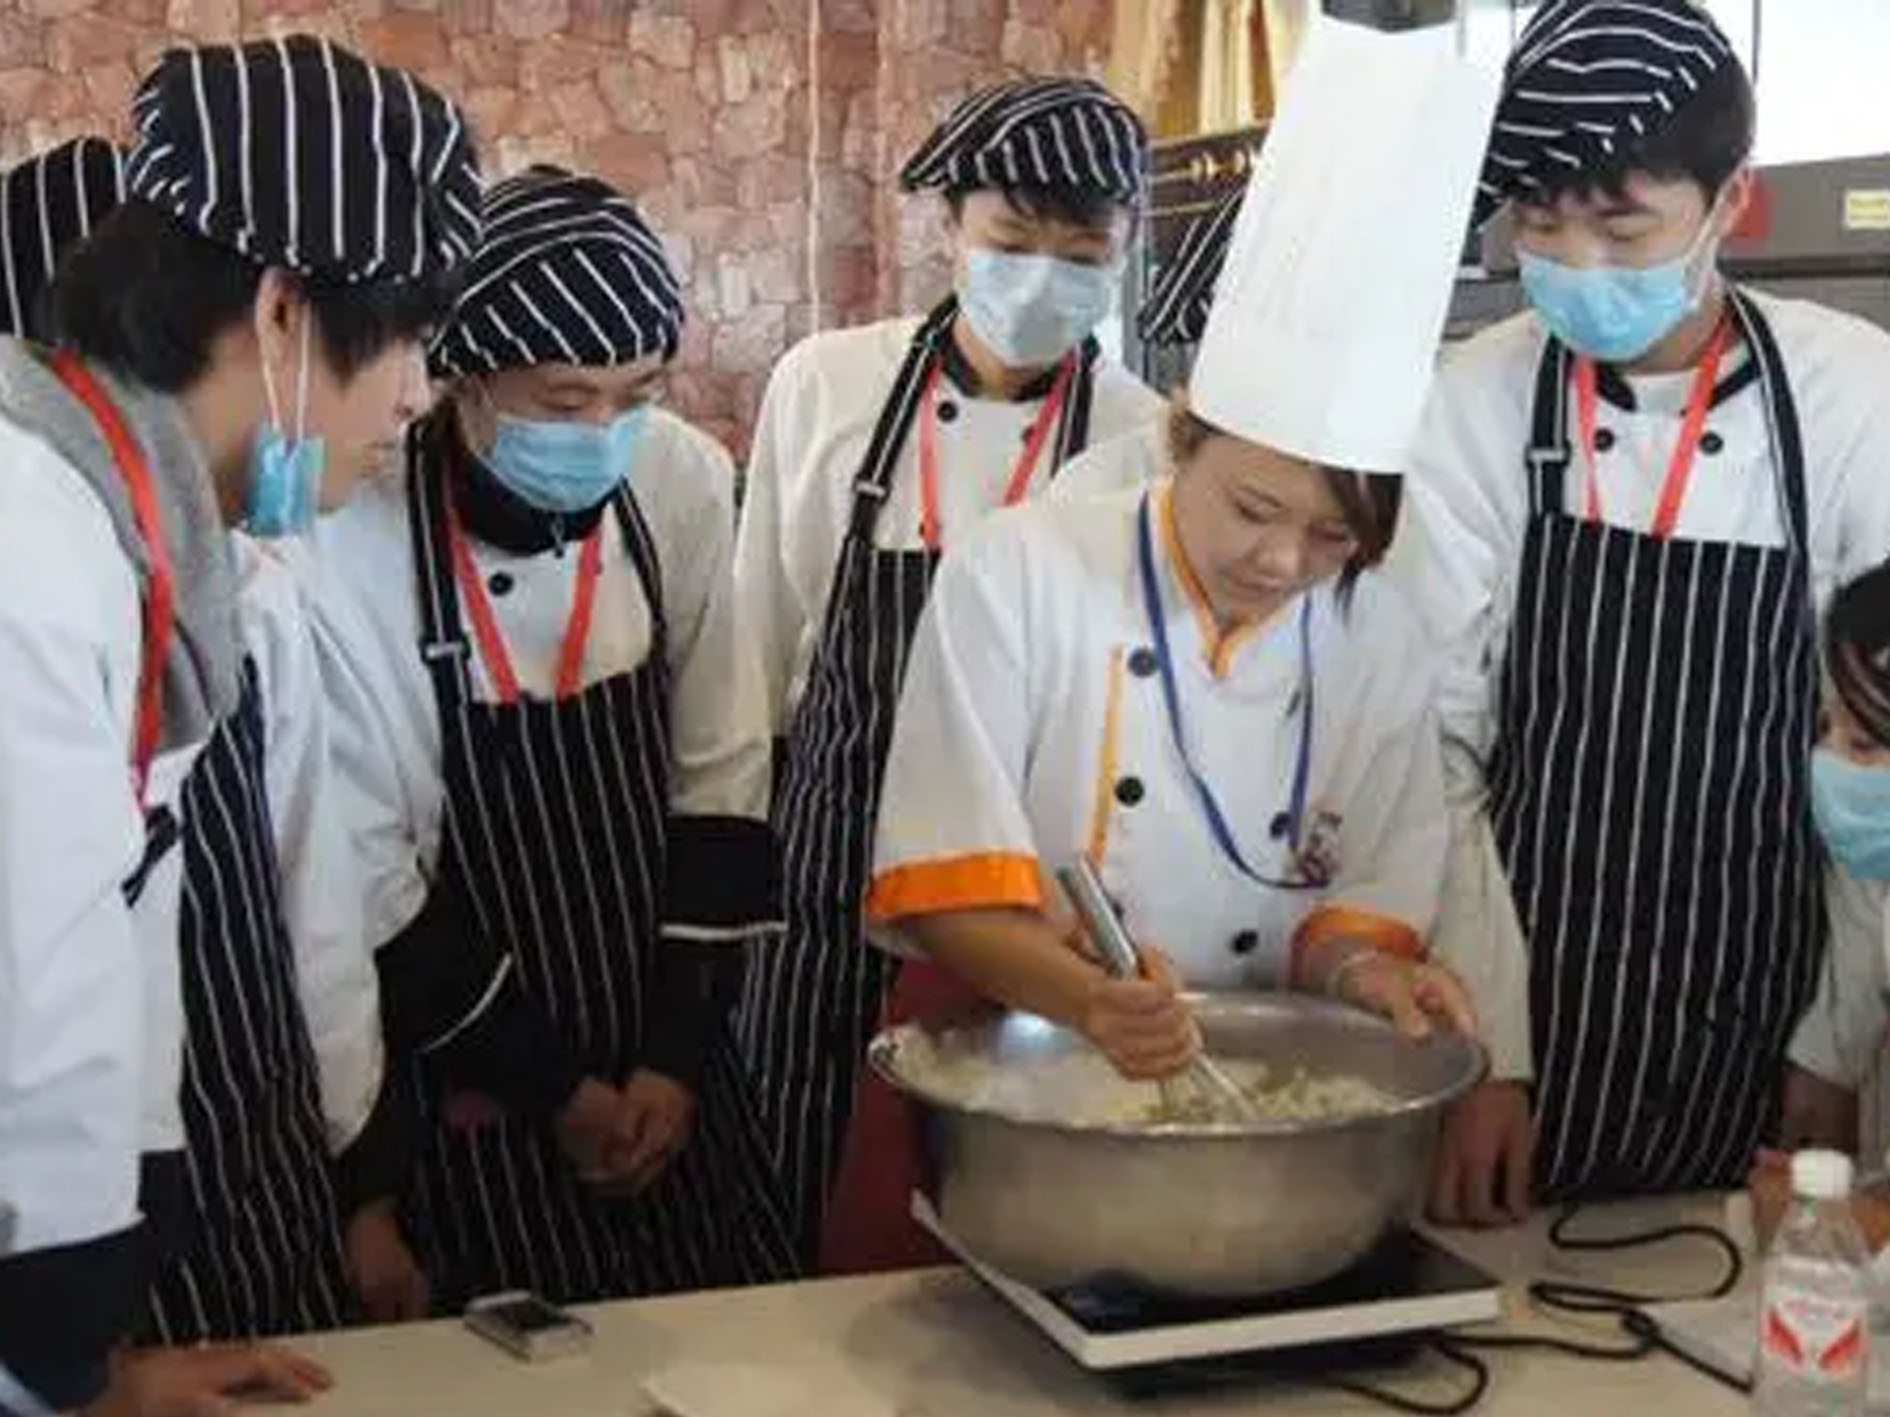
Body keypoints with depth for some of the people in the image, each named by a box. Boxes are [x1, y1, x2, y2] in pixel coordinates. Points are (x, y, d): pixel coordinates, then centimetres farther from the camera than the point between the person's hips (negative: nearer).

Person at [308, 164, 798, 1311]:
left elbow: (722, 778, -1)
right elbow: (367, 885, -13)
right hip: (481, 1098, -4)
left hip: (673, 1060, 4)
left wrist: (680, 1048, -3)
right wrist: (550, 1088, -7)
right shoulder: (351, 551, -23)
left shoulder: (687, 484, -10)